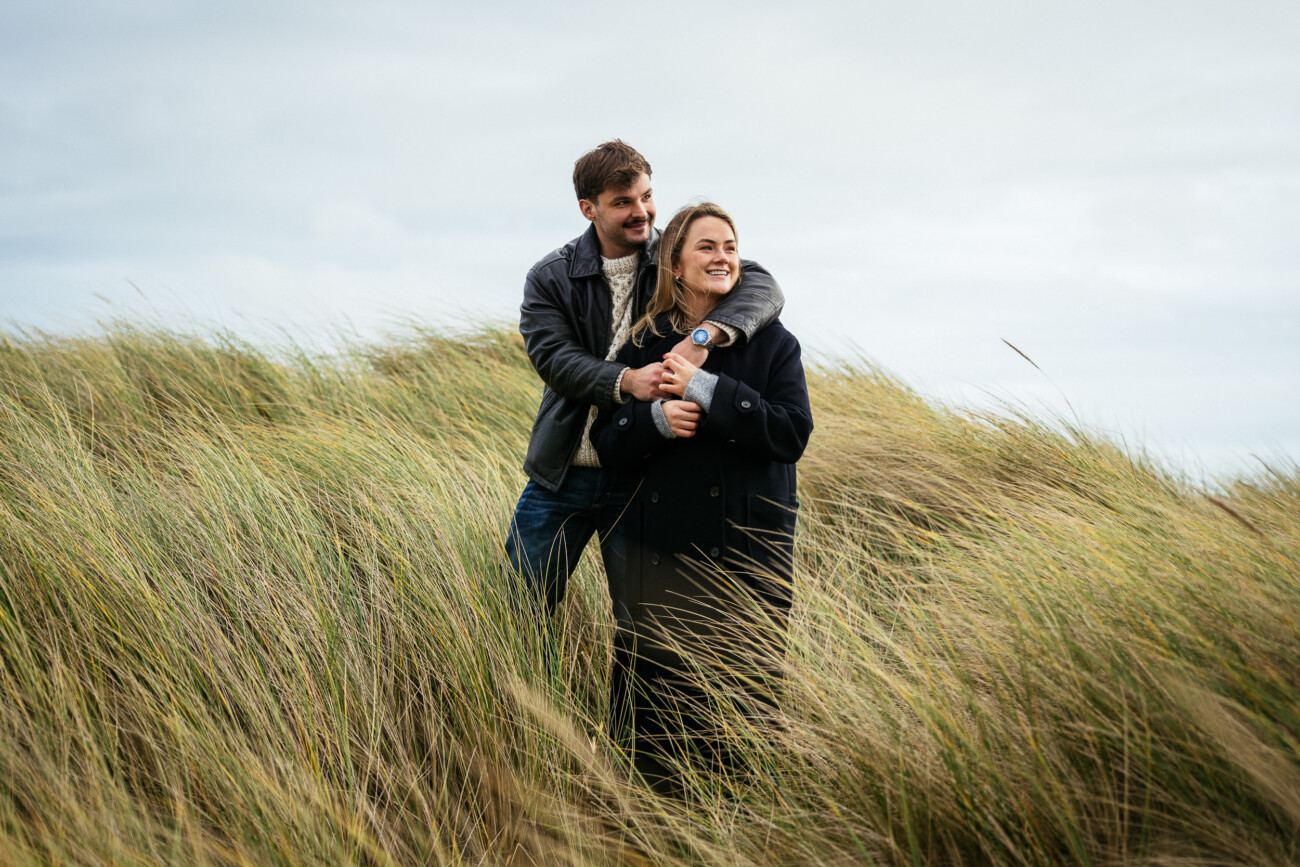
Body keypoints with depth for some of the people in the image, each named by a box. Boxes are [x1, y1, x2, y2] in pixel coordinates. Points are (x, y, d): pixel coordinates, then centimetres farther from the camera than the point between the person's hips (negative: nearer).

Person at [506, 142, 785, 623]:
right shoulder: (551, 278, 0)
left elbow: (763, 288, -18)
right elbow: (552, 357, -15)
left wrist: (704, 336, -37)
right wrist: (625, 381, -33)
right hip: (562, 476, 1)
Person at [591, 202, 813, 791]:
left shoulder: (771, 343, 3)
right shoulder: (644, 345, 8)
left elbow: (792, 432, -9)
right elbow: (607, 443, 7)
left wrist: (707, 390, -16)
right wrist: (656, 419, -15)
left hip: (748, 547, -1)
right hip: (662, 549, 1)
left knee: (745, 682, -2)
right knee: (659, 684, 0)